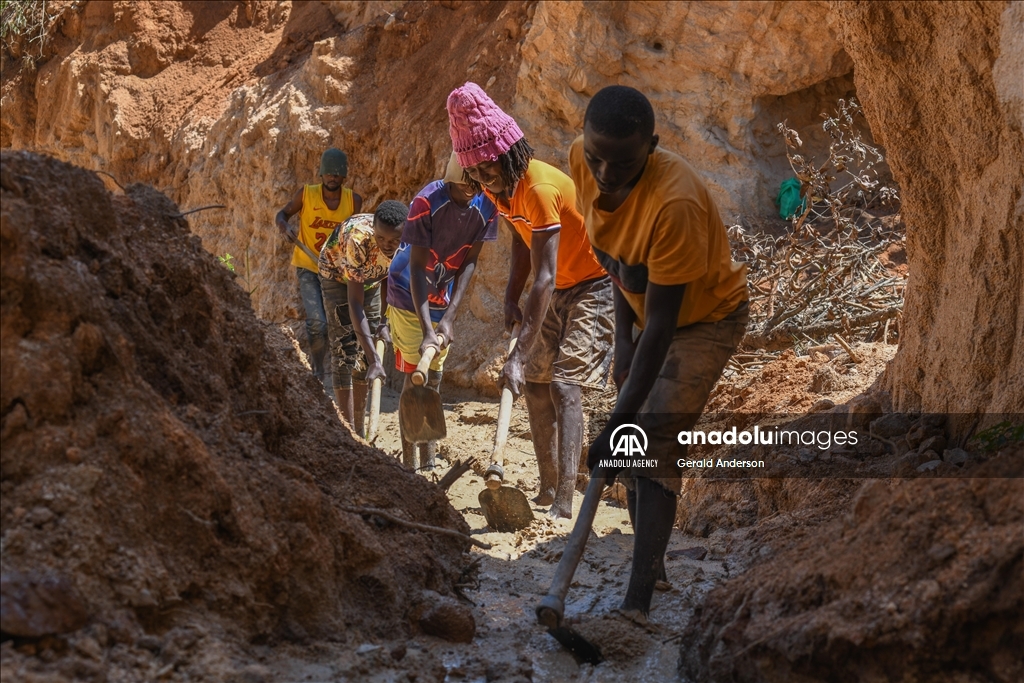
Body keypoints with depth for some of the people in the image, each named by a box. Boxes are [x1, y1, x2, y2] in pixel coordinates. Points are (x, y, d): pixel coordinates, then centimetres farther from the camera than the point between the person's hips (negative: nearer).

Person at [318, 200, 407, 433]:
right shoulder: (358, 240, -43)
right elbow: (355, 303, -42)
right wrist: (375, 358, -47)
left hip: (370, 278, 5)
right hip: (338, 275, -5)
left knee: (364, 353, 6)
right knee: (344, 351, -12)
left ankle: (359, 431, 14)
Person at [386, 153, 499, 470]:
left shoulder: (486, 207, -15)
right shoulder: (427, 202, -28)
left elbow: (470, 263, -10)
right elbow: (417, 267, -27)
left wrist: (449, 316, -18)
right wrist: (426, 330, -33)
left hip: (444, 297, 5)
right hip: (409, 294, -5)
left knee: (434, 373, 8)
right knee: (414, 374, -8)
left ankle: (428, 460, 14)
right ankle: (409, 463, -5)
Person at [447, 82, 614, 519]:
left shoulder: (540, 188, -31)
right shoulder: (500, 186, -4)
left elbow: (544, 279, -35)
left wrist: (519, 357, -39)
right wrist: (511, 298, -4)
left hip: (596, 286, -9)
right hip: (559, 291, 9)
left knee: (564, 385, -21)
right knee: (535, 385, 9)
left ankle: (564, 505, -28)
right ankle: (548, 490, 21)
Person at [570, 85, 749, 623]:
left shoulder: (674, 204, -40)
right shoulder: (583, 161, -19)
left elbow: (661, 327, -36)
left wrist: (617, 425, -36)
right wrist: (622, 339, -4)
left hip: (705, 320, -7)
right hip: (643, 312, 7)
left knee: (653, 450, -16)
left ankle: (637, 601, -17)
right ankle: (650, 564, 27)